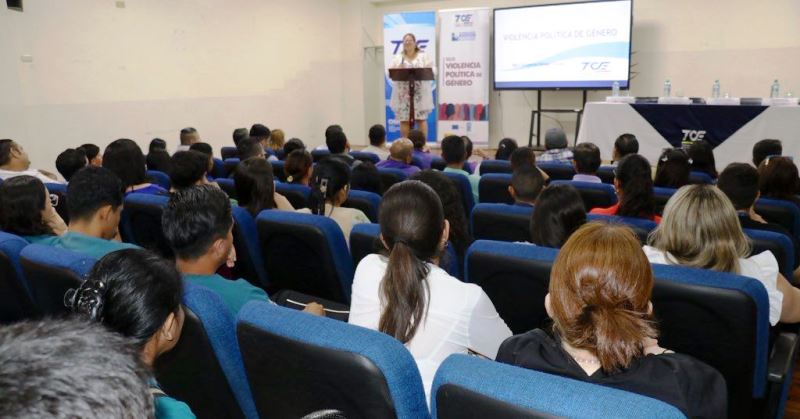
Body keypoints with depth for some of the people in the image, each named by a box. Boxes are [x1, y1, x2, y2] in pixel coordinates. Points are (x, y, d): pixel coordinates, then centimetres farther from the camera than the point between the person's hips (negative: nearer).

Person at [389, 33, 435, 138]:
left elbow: (432, 69, 4)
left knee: (421, 119, -3)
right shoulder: (397, 57, 12)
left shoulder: (423, 56, 9)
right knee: (404, 119, -1)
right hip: (403, 93, 1)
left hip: (420, 93, -1)